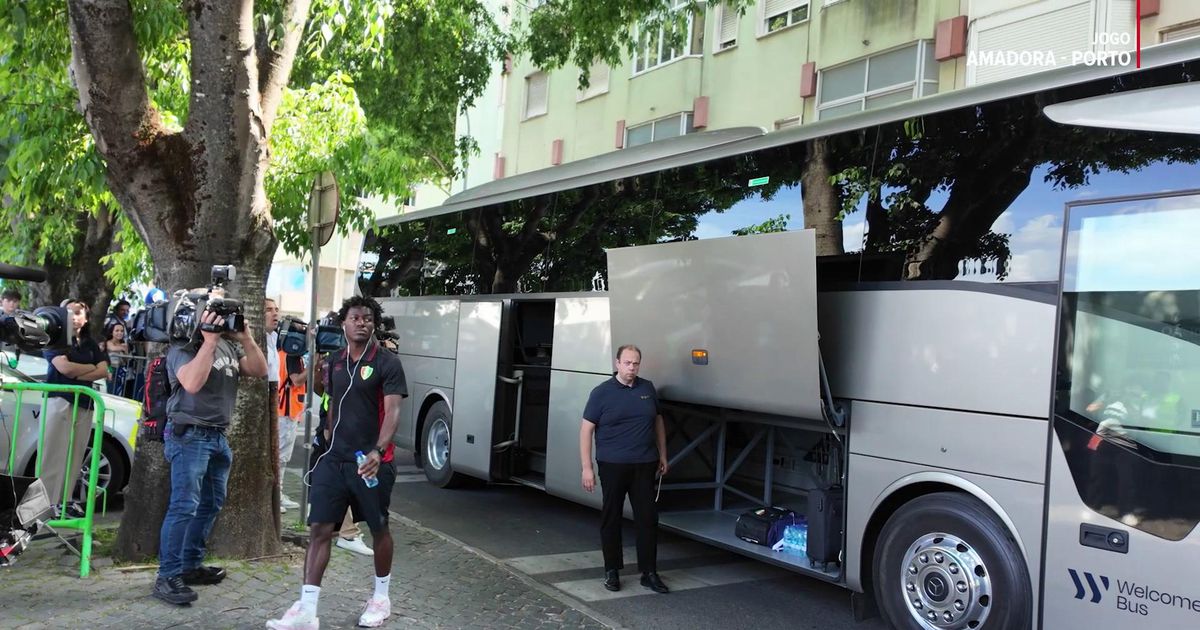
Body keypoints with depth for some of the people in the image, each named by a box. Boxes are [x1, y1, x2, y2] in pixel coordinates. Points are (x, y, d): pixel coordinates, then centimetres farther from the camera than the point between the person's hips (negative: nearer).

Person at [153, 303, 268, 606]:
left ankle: (191, 565, 23)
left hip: (219, 435, 8)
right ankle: (167, 577, -7)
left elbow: (260, 371, 7)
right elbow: (192, 383, -28)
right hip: (189, 434, -8)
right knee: (185, 506, -12)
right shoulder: (182, 349, -10)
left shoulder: (230, 346, 11)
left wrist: (247, 340, -7)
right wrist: (209, 340, -26)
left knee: (210, 504, 13)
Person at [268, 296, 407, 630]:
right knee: (319, 528, 0)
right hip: (334, 458, 5)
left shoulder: (387, 363, -8)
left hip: (370, 460, -4)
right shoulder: (333, 362, 9)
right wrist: (328, 429, 11)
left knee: (379, 529, 10)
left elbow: (392, 411, -18)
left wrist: (377, 451, -31)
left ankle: (381, 597, 29)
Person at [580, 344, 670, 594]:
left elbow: (658, 422, 18)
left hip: (644, 465, 3)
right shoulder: (602, 392, -5)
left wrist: (662, 456, 15)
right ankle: (612, 570, 20)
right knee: (611, 518, 6)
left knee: (648, 518, 4)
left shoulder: (648, 389, 8)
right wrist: (587, 467, -11)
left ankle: (649, 573, 13)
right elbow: (586, 429, -6)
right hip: (612, 465, -3)